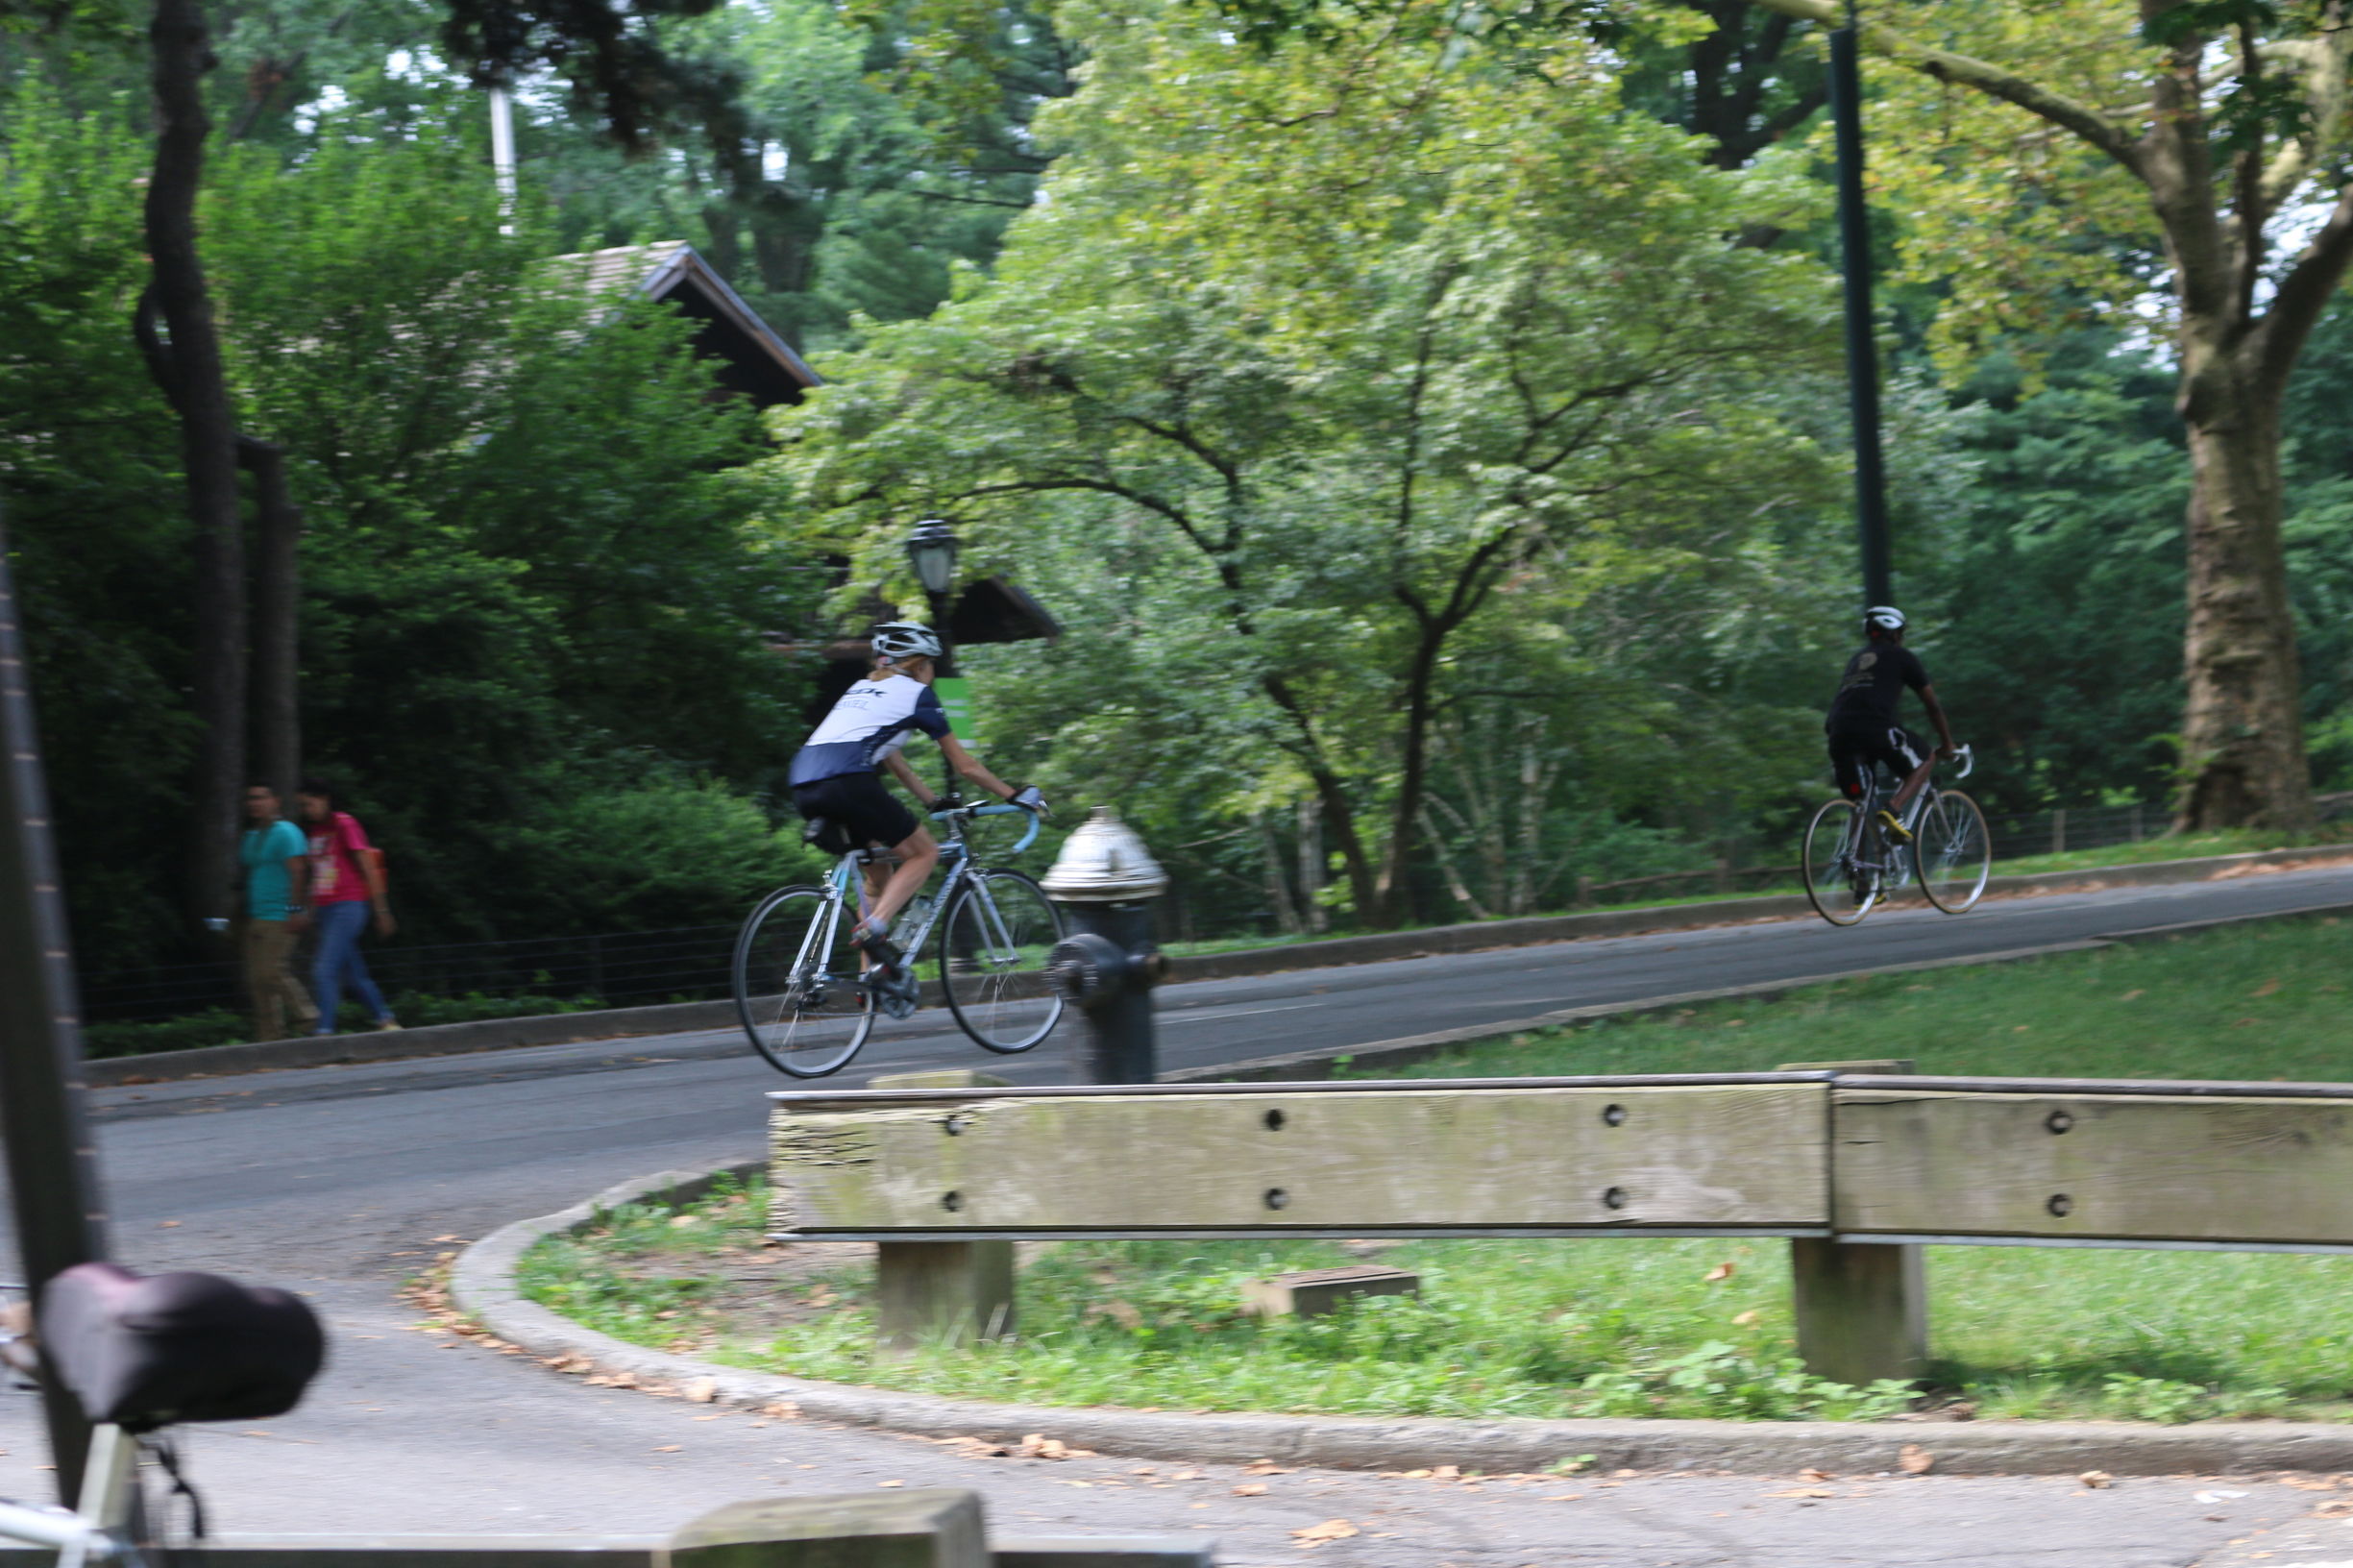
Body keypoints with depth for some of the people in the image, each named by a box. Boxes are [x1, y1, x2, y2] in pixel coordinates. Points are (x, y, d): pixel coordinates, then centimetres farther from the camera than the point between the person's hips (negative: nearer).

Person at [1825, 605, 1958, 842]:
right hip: (1875, 728, -5)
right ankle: (1893, 810, -5)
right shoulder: (1901, 656, 16)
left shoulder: (1857, 658, 32)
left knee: (1857, 801, 13)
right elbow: (1932, 705, 21)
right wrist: (1947, 744, 32)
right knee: (1924, 760, 17)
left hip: (1839, 733, 5)